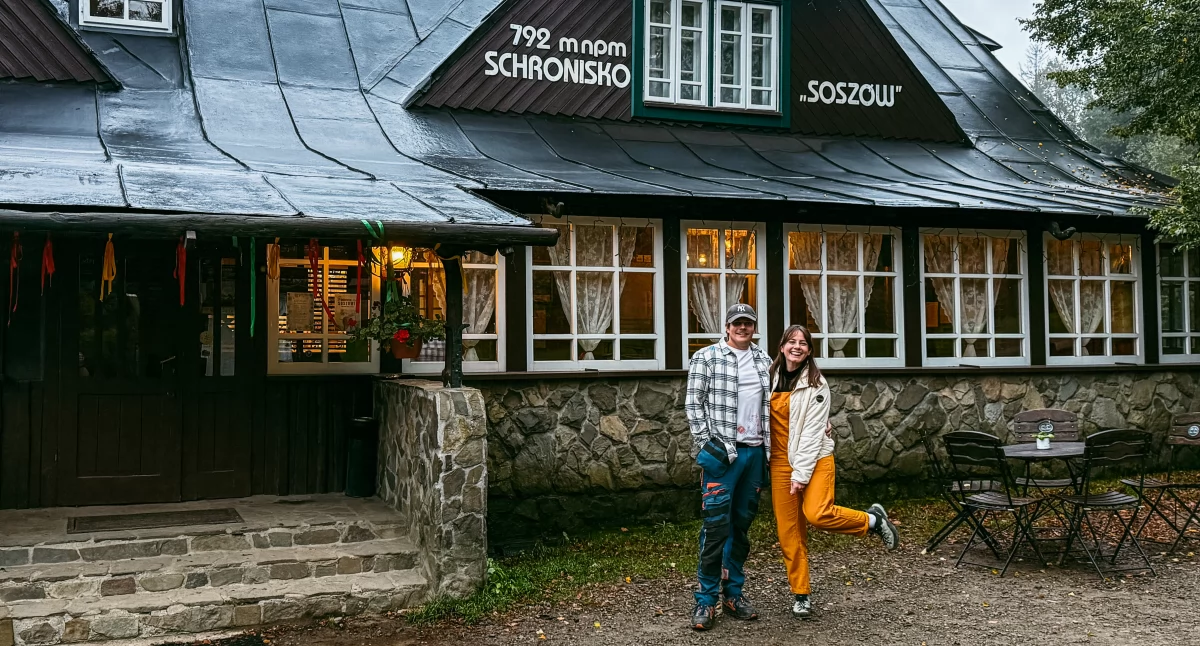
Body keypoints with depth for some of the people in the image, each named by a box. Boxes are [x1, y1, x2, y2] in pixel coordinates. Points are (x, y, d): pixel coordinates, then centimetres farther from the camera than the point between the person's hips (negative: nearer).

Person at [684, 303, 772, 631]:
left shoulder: (764, 361, 13)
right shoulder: (706, 357, -1)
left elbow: (771, 404, 19)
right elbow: (693, 403, -4)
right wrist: (704, 443, -11)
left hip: (755, 451, 5)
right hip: (722, 452, -5)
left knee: (742, 524, 11)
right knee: (716, 525, -6)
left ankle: (733, 593, 21)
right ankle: (706, 600, 3)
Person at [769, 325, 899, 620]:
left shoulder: (816, 384, -7)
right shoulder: (772, 377, 7)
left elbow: (812, 431, -13)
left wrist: (802, 474, -18)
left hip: (813, 458, -4)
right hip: (780, 461, 4)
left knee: (816, 514, -25)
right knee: (789, 531, 2)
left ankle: (873, 520, 1)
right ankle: (801, 595, 15)